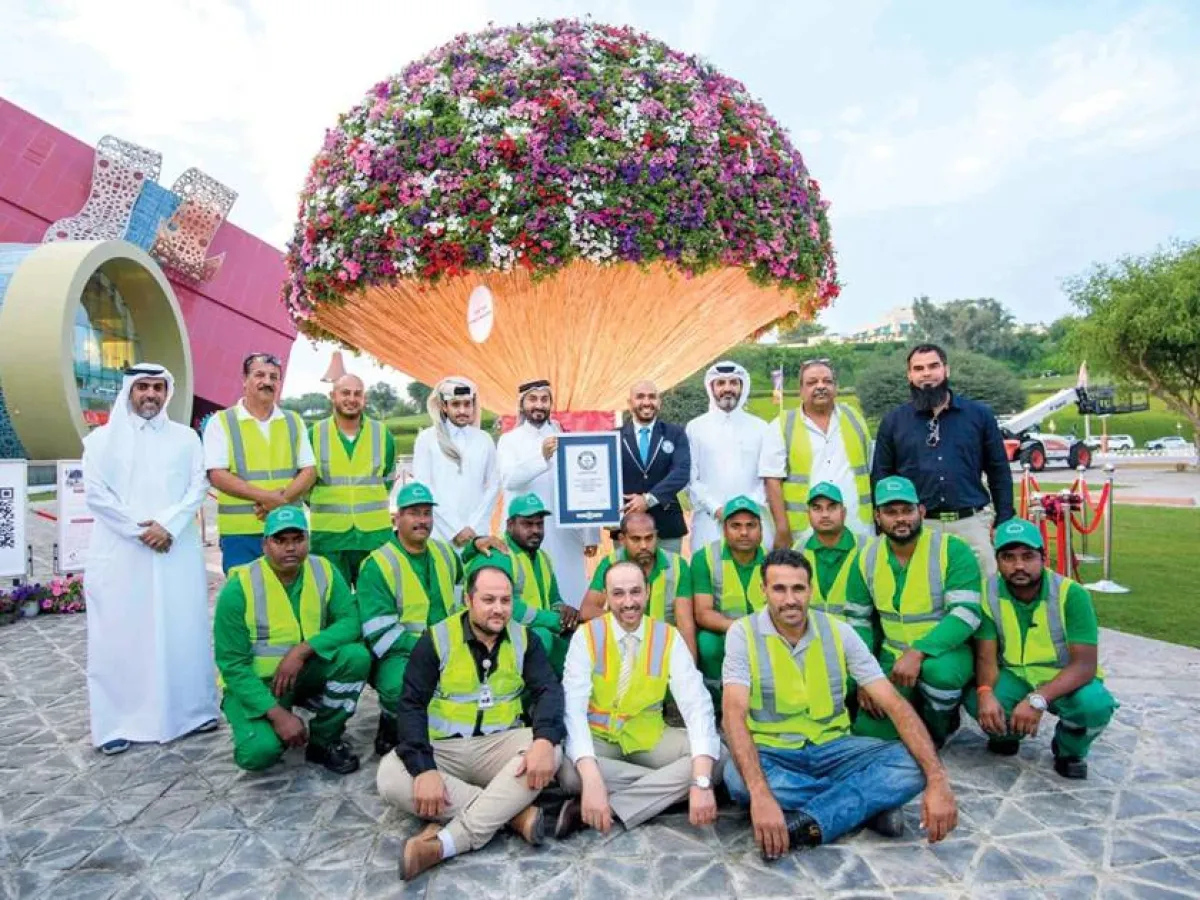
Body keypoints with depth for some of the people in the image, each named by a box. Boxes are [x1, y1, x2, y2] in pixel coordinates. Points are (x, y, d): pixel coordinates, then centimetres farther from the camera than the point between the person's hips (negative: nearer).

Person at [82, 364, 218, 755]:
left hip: (177, 550, 1)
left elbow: (198, 488, 2)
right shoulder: (102, 438, 7)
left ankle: (191, 709, 14)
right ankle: (118, 721, 8)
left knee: (182, 630, 4)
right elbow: (95, 493, -2)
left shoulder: (185, 437, 10)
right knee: (120, 634, 1)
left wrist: (167, 525, -13)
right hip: (120, 551, -1)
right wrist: (139, 529, -11)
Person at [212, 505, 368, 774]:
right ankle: (272, 726, 10)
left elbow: (351, 621, -15)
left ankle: (324, 740, -2)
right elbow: (232, 665, -17)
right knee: (260, 752, -29)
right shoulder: (239, 588, -18)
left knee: (356, 656, -25)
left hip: (306, 674, 3)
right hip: (253, 683, -3)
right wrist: (277, 714, -25)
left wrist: (302, 650, -30)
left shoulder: (324, 571, -8)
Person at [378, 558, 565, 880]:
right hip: (444, 749, -1)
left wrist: (544, 740, -30)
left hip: (500, 745, 1)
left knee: (552, 750, -28)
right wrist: (423, 768, -26)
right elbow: (412, 705, -10)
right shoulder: (437, 639, -5)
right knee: (390, 776, -30)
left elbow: (549, 691, -7)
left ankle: (444, 843, -32)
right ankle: (514, 812, -25)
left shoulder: (524, 639, 2)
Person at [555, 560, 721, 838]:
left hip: (649, 737, 2)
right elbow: (573, 707, -24)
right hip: (598, 736, -2)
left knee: (718, 756, -23)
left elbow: (697, 705, -19)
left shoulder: (669, 638, -9)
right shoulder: (586, 636, -13)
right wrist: (592, 779, -40)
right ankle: (662, 786, -13)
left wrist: (702, 780, -35)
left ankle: (600, 808, -22)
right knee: (568, 770, -35)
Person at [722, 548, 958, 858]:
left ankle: (802, 825, -26)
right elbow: (735, 713, -25)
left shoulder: (839, 631, -6)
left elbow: (894, 704, -10)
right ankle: (869, 803, -18)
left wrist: (937, 780, -24)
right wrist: (761, 796, -40)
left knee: (910, 765, -21)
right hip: (771, 751, -2)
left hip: (831, 747, 2)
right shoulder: (743, 634, -13)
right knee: (737, 776, -36)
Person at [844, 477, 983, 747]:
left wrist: (918, 652, -32)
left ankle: (937, 727, -3)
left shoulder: (953, 550, -15)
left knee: (939, 671, -38)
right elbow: (857, 620, 5)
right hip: (893, 656, 4)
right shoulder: (867, 557, -2)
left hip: (946, 651, -3)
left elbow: (966, 613, -22)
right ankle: (916, 705, 22)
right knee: (869, 731, -10)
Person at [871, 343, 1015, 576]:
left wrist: (1004, 524, 5)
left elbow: (999, 473, 10)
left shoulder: (979, 415, 7)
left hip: (971, 523, 0)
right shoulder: (893, 421, 6)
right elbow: (880, 478, 8)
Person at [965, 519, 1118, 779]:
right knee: (976, 701, -30)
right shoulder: (988, 593, -15)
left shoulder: (1071, 594, -22)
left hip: (1064, 679, -1)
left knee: (1096, 704, -34)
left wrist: (1038, 699, -42)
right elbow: (986, 657, -14)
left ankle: (1069, 750, 4)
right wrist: (985, 693, -36)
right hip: (1013, 676, 1)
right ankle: (1007, 732, 10)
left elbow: (1085, 665, -27)